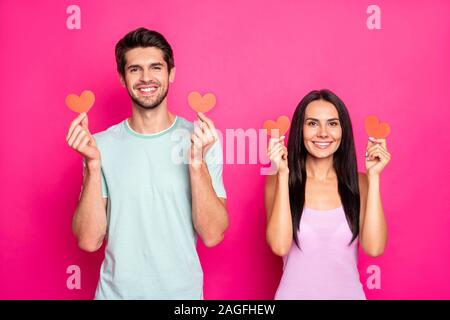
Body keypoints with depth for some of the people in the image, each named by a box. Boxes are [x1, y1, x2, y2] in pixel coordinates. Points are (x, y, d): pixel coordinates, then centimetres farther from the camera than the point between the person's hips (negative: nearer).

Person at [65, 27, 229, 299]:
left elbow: (212, 235, -15)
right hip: (116, 290, 1)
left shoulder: (201, 140, -10)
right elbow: (89, 241, -11)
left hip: (183, 290, 0)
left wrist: (198, 163, -26)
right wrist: (93, 164, -21)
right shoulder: (102, 144, -7)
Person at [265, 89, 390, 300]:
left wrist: (374, 175, -16)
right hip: (295, 294, -1)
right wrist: (282, 174, -21)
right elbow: (280, 246, -20)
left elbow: (374, 248, -15)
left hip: (349, 294, 2)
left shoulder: (359, 182, -3)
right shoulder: (278, 181, -6)